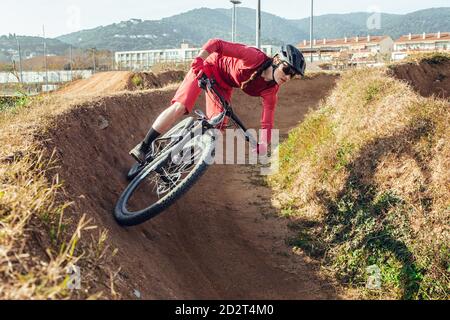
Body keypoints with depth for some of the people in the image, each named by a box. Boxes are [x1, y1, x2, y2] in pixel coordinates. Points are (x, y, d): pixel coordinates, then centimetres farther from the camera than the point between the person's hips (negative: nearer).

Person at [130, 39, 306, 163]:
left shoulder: (271, 91, -17)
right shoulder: (255, 57, -34)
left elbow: (267, 123, -16)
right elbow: (215, 44, -33)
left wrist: (262, 147, -29)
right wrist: (198, 61, -45)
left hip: (223, 85, 6)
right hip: (208, 67, -6)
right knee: (179, 108, -19)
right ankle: (143, 148, -10)